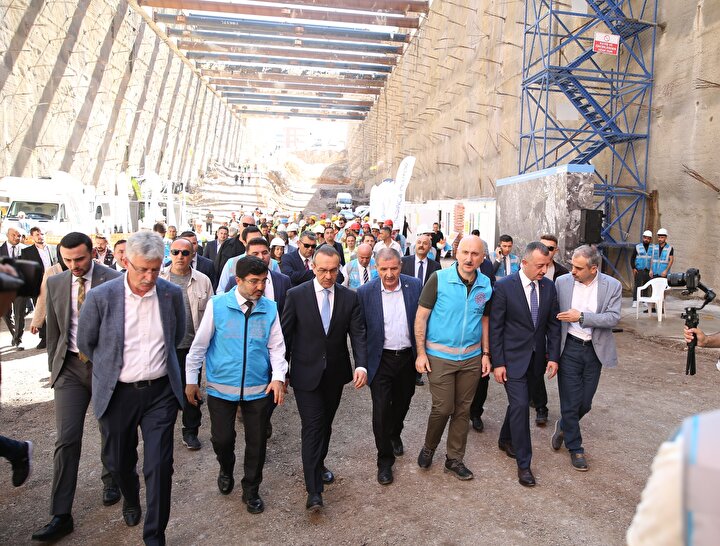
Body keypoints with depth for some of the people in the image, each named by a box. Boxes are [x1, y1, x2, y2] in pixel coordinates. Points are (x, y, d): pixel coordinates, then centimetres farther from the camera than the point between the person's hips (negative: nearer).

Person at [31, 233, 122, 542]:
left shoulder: (113, 281, -12)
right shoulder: (55, 283, 2)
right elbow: (53, 330, 10)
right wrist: (54, 368, 10)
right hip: (70, 367, 3)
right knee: (66, 439, -1)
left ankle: (111, 481, 40)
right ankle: (61, 516, 8)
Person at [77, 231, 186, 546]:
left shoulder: (172, 294, -7)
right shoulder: (101, 297, -12)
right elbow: (85, 343, 4)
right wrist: (111, 367, 13)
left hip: (161, 391, 0)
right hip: (118, 393, 0)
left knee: (159, 466, 0)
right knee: (119, 461, 19)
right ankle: (130, 500, 53)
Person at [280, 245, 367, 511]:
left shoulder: (350, 297, -2)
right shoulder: (296, 295, -8)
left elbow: (358, 334, -5)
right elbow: (285, 334, -3)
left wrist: (361, 365, -21)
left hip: (335, 374, 3)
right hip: (306, 373, -3)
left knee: (325, 423, 18)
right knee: (312, 426, -5)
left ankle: (318, 464, 42)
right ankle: (314, 490, 1)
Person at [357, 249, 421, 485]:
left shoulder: (415, 286, -7)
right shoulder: (365, 292, -12)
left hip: (408, 357, 3)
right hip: (381, 360, -2)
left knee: (402, 403, 21)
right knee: (381, 410, 0)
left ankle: (395, 434, 51)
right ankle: (385, 461, 19)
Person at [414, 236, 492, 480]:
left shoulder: (486, 285, 0)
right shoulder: (439, 279, -12)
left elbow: (484, 320, 11)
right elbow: (421, 317, -9)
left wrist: (485, 353, 7)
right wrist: (421, 353, -11)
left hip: (472, 358, 4)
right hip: (440, 356, -3)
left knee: (462, 409, 13)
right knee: (443, 408, 2)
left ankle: (454, 458, 30)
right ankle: (428, 448, 30)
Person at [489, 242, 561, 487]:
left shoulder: (548, 286, 0)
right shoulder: (504, 286, -14)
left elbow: (553, 324, 7)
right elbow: (495, 327, -12)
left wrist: (553, 356, 0)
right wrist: (497, 363, -13)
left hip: (536, 358, 5)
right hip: (512, 358, -5)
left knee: (519, 402, 18)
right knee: (520, 405, -7)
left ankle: (506, 440, 41)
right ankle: (523, 463, 6)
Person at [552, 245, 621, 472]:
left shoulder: (612, 286, -6)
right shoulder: (562, 282, -5)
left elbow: (613, 317, -14)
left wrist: (581, 317, -24)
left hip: (595, 350, 1)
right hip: (569, 348, -1)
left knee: (585, 403, 11)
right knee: (571, 402, 4)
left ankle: (564, 426, 42)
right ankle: (575, 448, 24)